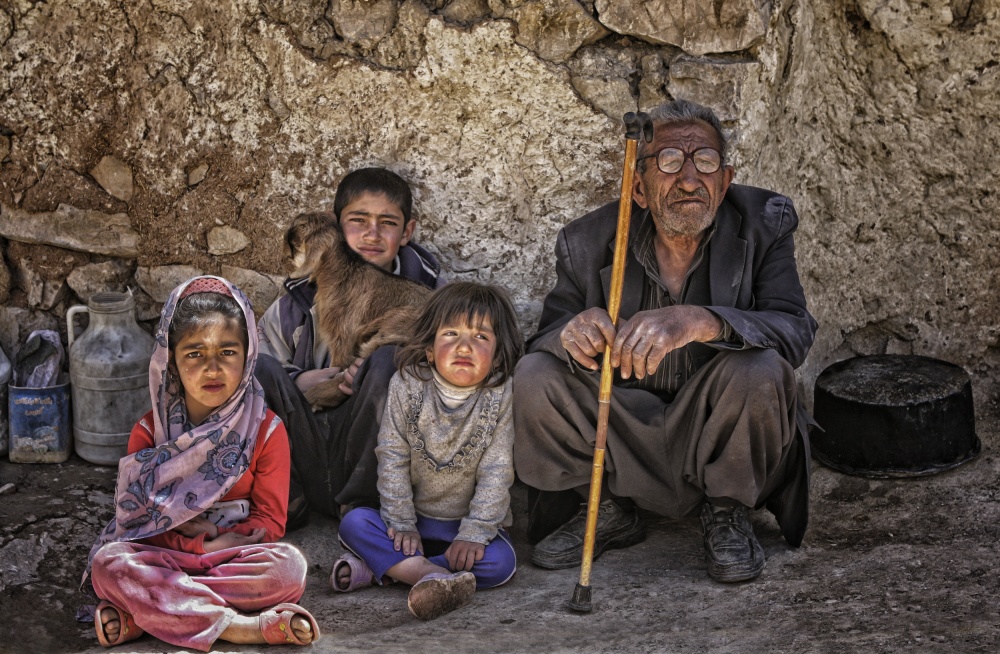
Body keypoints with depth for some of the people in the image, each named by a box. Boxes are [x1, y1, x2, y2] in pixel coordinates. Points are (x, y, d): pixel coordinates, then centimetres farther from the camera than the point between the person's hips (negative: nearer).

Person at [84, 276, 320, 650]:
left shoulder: (266, 430, 1)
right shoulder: (149, 432, 3)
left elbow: (269, 521, -1)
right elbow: (134, 520, 0)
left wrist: (217, 545, -17)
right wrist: (193, 542, -16)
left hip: (235, 557, 0)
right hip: (161, 559, 0)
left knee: (288, 566, -32)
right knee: (108, 562, -29)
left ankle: (141, 615, -27)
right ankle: (240, 626, -35)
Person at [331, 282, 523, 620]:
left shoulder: (502, 397, -14)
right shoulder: (407, 385, -10)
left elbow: (496, 473, -13)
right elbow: (392, 457, -9)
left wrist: (474, 534, -19)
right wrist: (401, 525, -14)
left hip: (471, 522, -1)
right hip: (414, 518, 1)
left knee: (500, 561, -30)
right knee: (354, 523, -22)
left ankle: (379, 566, -31)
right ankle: (431, 575, -39)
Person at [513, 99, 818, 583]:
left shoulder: (762, 225, -12)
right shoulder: (590, 242, -9)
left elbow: (796, 331, -25)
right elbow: (546, 337, -9)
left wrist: (698, 322, -46)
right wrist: (572, 335, -37)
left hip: (713, 435, -2)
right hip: (626, 441, 2)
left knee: (759, 370, -32)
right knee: (535, 375, -20)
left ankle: (727, 515, -3)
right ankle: (608, 513, 5)